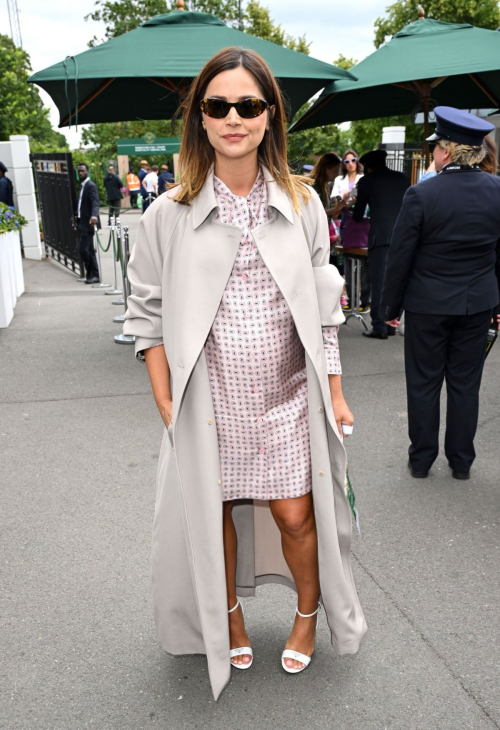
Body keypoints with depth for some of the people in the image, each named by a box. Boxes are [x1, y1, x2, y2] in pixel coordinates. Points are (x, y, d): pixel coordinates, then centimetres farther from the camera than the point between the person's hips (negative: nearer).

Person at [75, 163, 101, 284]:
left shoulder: (90, 185, -12)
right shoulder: (83, 185, 17)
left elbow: (95, 202, -27)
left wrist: (94, 215, -43)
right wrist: (77, 215, 27)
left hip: (88, 223, -10)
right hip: (83, 223, 10)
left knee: (83, 249, -12)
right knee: (89, 250, 10)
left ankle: (91, 274, -2)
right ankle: (93, 275, 14)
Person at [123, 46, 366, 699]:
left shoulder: (302, 204, 1)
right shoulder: (168, 215, -4)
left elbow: (324, 308, 6)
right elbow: (148, 316, 0)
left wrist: (334, 394, 5)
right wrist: (167, 406, -5)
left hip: (288, 399, 1)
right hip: (209, 403, 0)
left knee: (296, 516, 7)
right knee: (213, 515, 13)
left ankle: (310, 614, 38)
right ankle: (229, 617, 42)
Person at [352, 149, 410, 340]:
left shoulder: (367, 180, 5)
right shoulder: (403, 178, 15)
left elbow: (357, 215, 11)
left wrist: (357, 217, 33)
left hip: (381, 236, -4)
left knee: (379, 283, -2)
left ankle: (379, 327, -2)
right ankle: (391, 325, 16)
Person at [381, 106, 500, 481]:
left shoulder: (421, 195, -16)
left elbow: (400, 257, -11)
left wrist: (391, 305, -1)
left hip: (428, 305, -3)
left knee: (424, 383, 10)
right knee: (466, 383, 14)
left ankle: (421, 460, 22)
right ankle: (461, 461, 25)